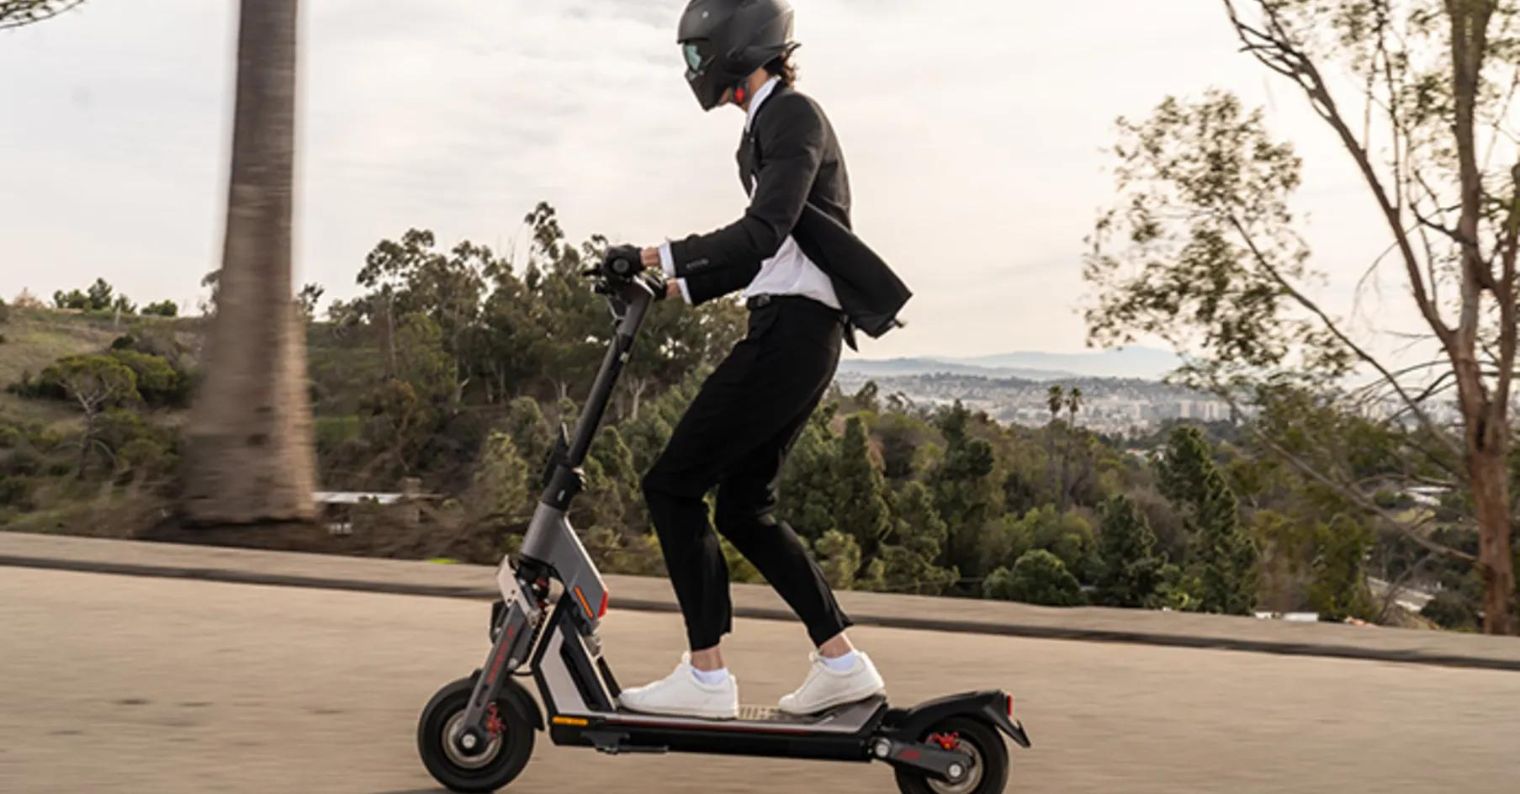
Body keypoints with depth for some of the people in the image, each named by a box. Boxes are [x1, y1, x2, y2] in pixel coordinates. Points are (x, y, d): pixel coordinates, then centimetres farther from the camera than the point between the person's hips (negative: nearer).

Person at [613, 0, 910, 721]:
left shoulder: (792, 115, -9)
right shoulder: (766, 125, 20)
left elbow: (763, 234, -23)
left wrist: (664, 256, -23)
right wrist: (686, 286, 20)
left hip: (790, 334, -10)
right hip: (792, 334, 10)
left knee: (672, 485, -8)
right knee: (745, 509, 11)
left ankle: (706, 676, -5)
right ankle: (842, 662, 14)